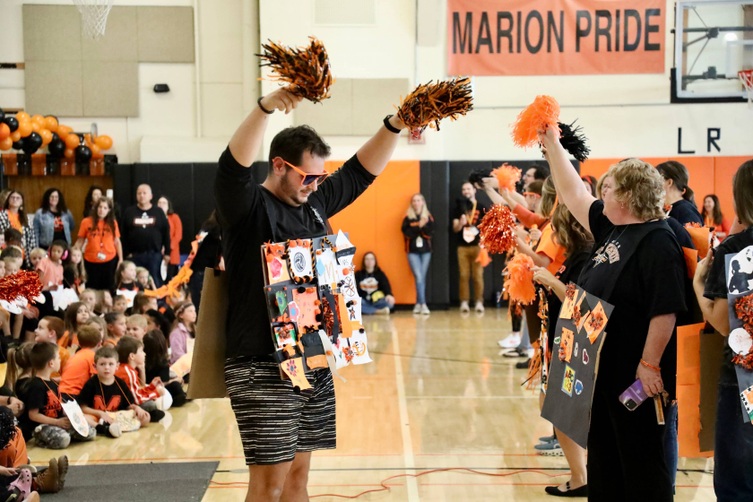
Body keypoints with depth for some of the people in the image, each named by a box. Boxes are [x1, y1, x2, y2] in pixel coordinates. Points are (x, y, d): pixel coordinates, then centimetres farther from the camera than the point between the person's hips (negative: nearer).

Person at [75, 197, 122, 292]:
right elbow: (80, 241, 2)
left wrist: (121, 259, 4)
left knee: (108, 288, 6)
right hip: (91, 261, 0)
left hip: (110, 261, 0)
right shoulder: (87, 222, -2)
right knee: (92, 288, 9)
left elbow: (117, 241, 7)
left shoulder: (113, 223, 1)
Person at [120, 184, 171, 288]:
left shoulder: (159, 212, 5)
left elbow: (166, 233, 5)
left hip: (154, 254, 0)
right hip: (135, 255, 1)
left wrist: (167, 252, 1)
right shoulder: (129, 212, 5)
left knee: (155, 283, 3)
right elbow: (123, 234, 2)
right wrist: (126, 253, -3)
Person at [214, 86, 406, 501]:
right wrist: (265, 108, -42)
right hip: (263, 367, -7)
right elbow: (233, 166, -28)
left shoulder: (315, 203, 11)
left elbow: (362, 171, 15)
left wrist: (394, 125, 1)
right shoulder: (247, 206, -10)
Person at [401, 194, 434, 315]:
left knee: (422, 277, 5)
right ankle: (423, 304, -16)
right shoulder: (408, 217, 2)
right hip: (412, 251, -2)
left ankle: (418, 304, 15)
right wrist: (419, 226, -19)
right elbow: (406, 233, -10)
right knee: (419, 277, -13)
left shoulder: (428, 217, 7)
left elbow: (430, 233, -5)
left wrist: (422, 226, -21)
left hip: (426, 250, 2)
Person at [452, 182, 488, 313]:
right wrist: (460, 223, -16)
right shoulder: (459, 208, 10)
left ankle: (479, 302, 2)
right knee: (464, 275, 0)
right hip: (462, 247, 2)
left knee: (478, 275, -2)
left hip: (477, 246, -2)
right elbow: (455, 228, 4)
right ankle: (464, 302, 2)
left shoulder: (481, 207, 5)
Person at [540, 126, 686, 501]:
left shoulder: (658, 242, -18)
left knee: (641, 461, 2)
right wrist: (552, 146, 18)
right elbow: (573, 194, 19)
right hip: (602, 370, 9)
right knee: (602, 460, 17)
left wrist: (649, 365, -22)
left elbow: (666, 310, -23)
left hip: (634, 375, -9)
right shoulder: (611, 229, 8)